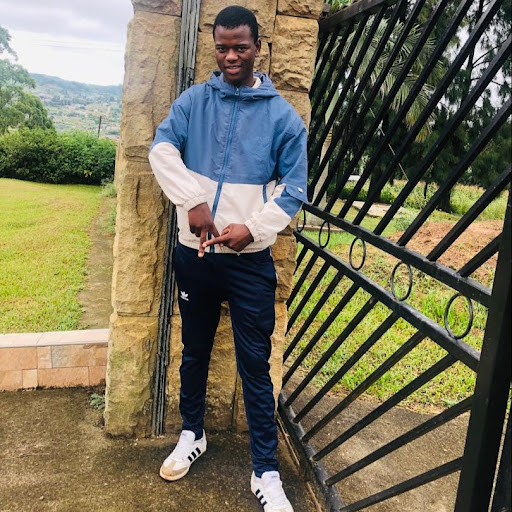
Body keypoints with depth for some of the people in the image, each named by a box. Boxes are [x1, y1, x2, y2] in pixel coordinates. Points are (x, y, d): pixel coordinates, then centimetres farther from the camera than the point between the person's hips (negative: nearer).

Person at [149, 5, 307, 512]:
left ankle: (266, 471, 16)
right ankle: (192, 435, 39)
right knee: (194, 351, 18)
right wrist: (193, 202, -21)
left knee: (255, 365, 3)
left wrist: (251, 227, -16)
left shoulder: (282, 116, -1)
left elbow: (293, 190, -3)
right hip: (194, 253, 3)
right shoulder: (192, 101, 4)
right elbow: (162, 148, -9)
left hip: (250, 259, -2)